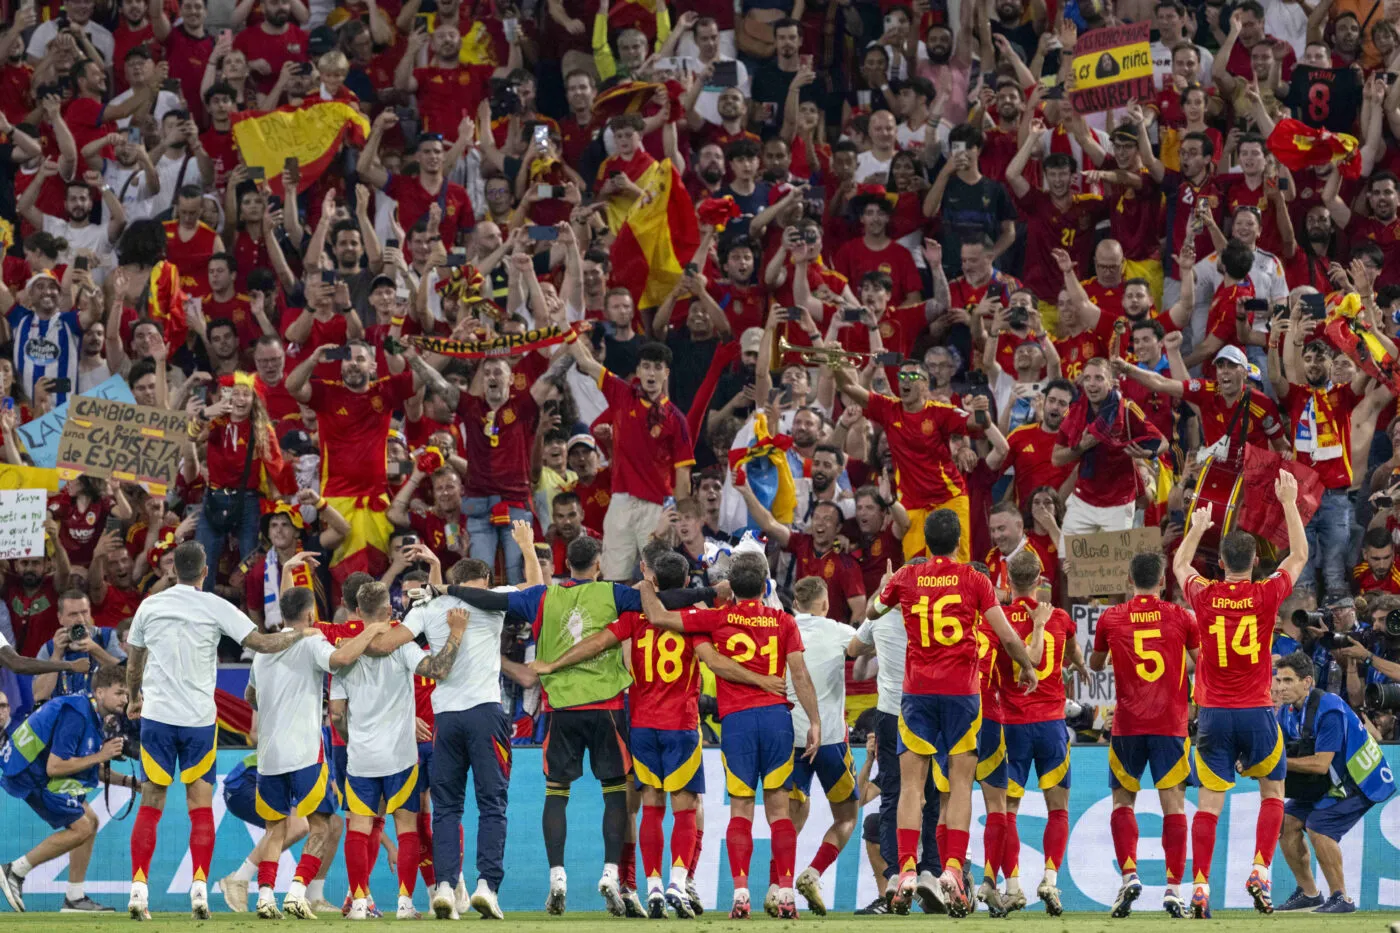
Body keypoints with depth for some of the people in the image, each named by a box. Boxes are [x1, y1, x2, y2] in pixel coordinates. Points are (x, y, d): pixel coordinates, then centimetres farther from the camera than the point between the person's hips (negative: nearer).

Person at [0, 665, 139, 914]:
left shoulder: (95, 717, 10)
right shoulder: (76, 716, -23)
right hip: (29, 775, -10)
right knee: (80, 828, -12)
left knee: (90, 821, 10)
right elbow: (54, 767, -27)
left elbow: (93, 770, 18)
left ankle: (75, 898, 14)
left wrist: (127, 781, 6)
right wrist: (100, 756, -22)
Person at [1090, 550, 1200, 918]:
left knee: (1123, 801, 12)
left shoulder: (1110, 619, 1)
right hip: (1171, 723, -1)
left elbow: (1095, 664, 18)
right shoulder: (1179, 617, -1)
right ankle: (1174, 887, -8)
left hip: (1127, 725, 1)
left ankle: (1129, 874, -7)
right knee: (1173, 803, 0)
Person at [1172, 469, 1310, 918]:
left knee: (1209, 801, 2)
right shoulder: (1267, 595, -7)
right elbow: (1299, 557, 12)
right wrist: (1289, 503, 17)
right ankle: (1260, 873, 2)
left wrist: (1196, 528, 35)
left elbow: (1179, 565, 20)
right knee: (1273, 791, 17)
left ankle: (1200, 887, -6)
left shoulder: (1204, 596, -4)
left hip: (1214, 713, 1)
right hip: (1256, 712, -1)